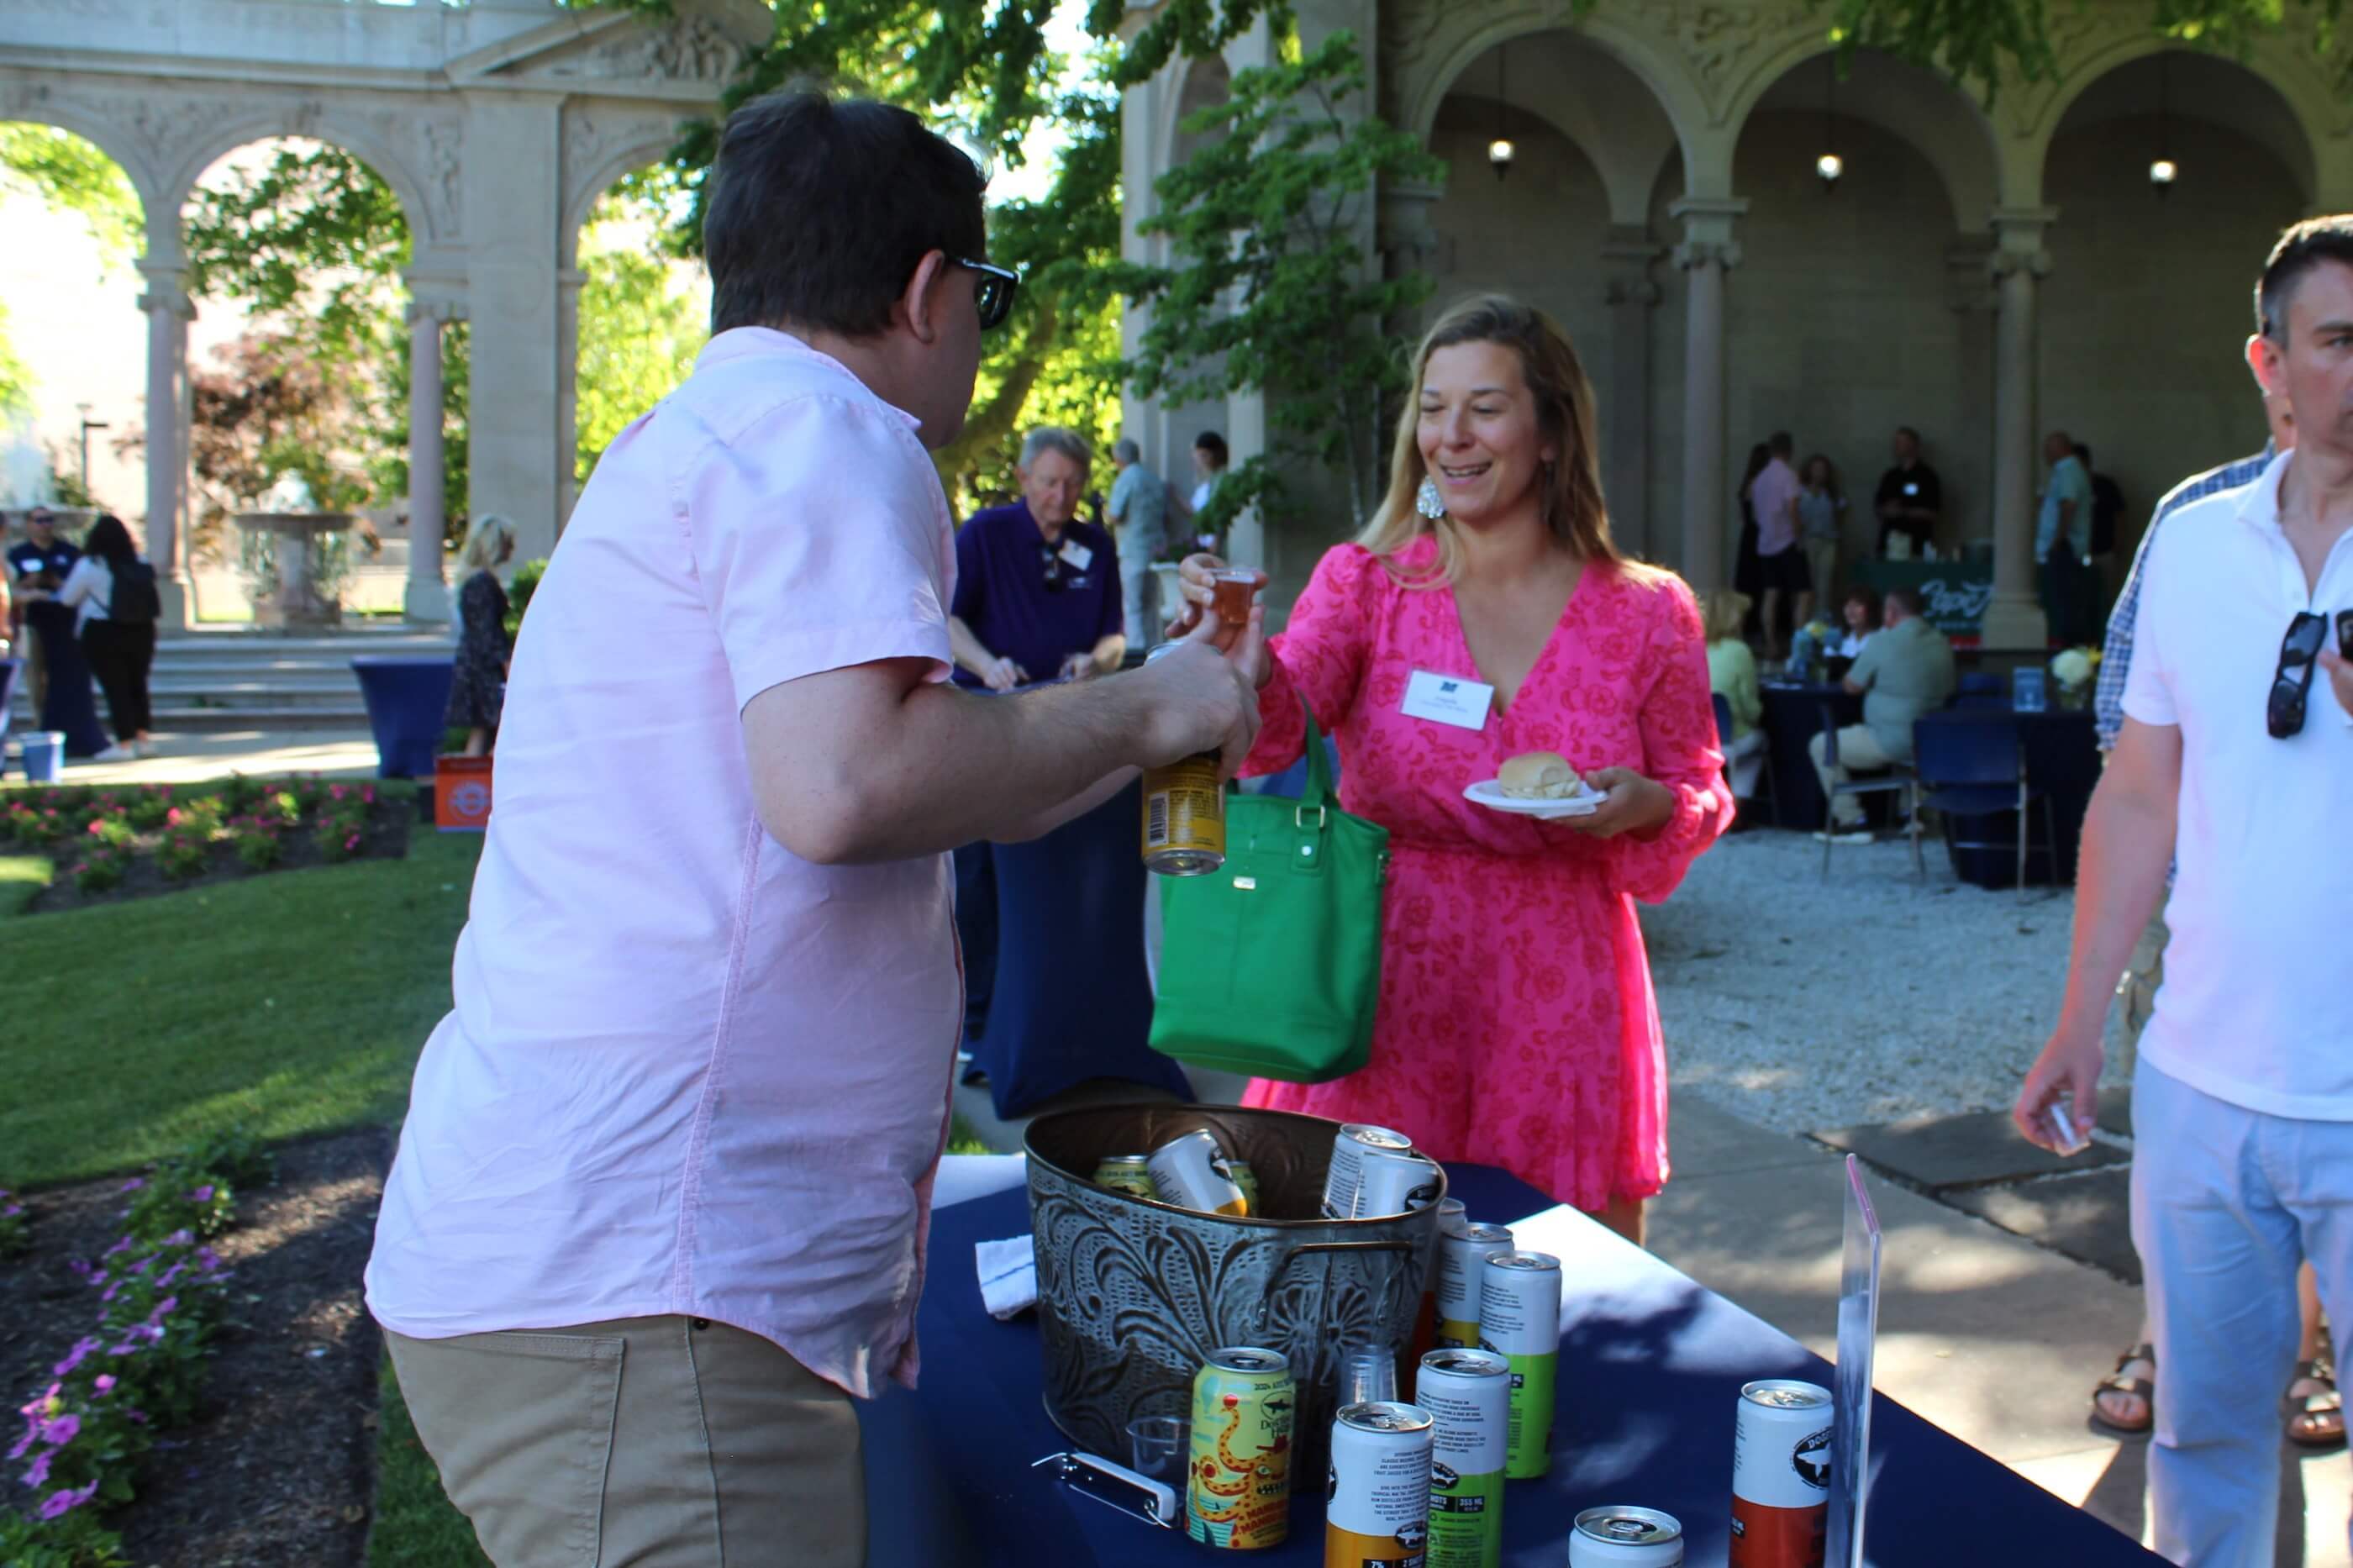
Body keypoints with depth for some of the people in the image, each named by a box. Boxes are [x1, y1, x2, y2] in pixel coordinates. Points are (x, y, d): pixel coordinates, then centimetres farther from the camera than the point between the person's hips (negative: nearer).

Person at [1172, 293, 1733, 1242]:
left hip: (1556, 995, 1)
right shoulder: (1367, 580, -1)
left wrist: (1645, 803, -12)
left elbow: (1701, 792, 10)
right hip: (1388, 983, 0)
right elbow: (1278, 731, -15)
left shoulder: (1649, 612, 0)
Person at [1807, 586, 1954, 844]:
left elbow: (1851, 686, -4)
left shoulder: (1882, 644, -15)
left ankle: (1851, 822, 7)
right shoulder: (1942, 642, 5)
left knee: (1820, 746, 9)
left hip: (1891, 744, -7)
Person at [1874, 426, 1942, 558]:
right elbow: (1876, 505, 18)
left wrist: (1903, 512, -15)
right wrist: (1885, 511, -4)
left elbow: (1934, 513, -7)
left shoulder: (1927, 476, -2)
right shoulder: (1889, 476, 14)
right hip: (1888, 542, 5)